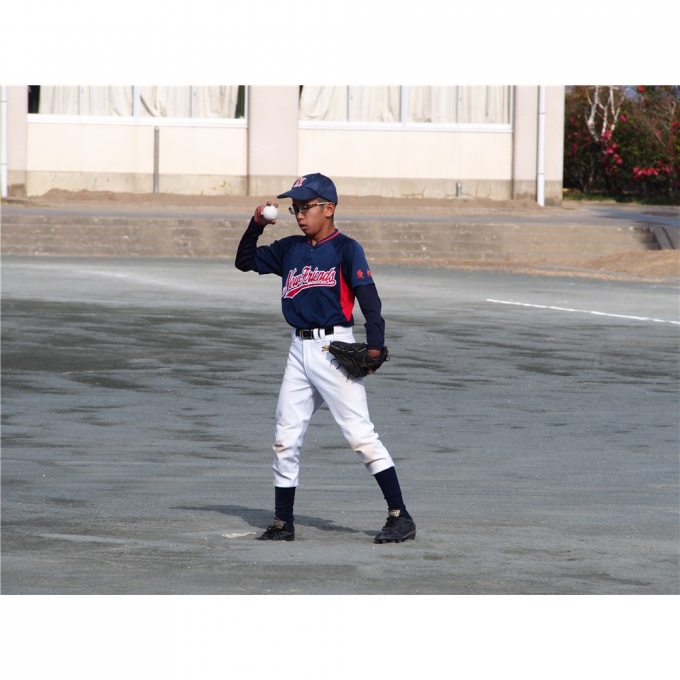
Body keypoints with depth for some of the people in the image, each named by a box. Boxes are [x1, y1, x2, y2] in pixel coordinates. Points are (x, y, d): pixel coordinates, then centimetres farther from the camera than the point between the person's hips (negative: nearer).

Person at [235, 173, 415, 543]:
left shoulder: (345, 249, -5)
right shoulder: (289, 249, 14)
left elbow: (368, 297, -14)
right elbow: (244, 261, 22)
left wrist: (374, 345, -27)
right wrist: (256, 226, 4)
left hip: (334, 348, -7)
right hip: (299, 350, 7)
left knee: (360, 433, -11)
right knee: (285, 439, 8)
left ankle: (400, 516, -9)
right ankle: (282, 523, 17)